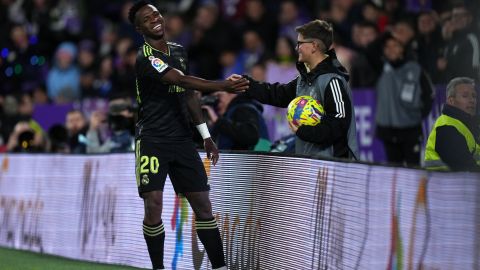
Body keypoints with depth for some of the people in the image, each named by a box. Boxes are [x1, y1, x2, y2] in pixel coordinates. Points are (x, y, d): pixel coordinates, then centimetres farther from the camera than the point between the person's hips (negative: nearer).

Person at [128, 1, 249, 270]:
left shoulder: (179, 51, 11)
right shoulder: (146, 58, -14)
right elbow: (183, 80, -27)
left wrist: (206, 135, 17)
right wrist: (224, 86, -35)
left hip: (182, 138, 6)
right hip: (152, 140, -6)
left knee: (203, 205, 2)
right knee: (154, 206, -14)